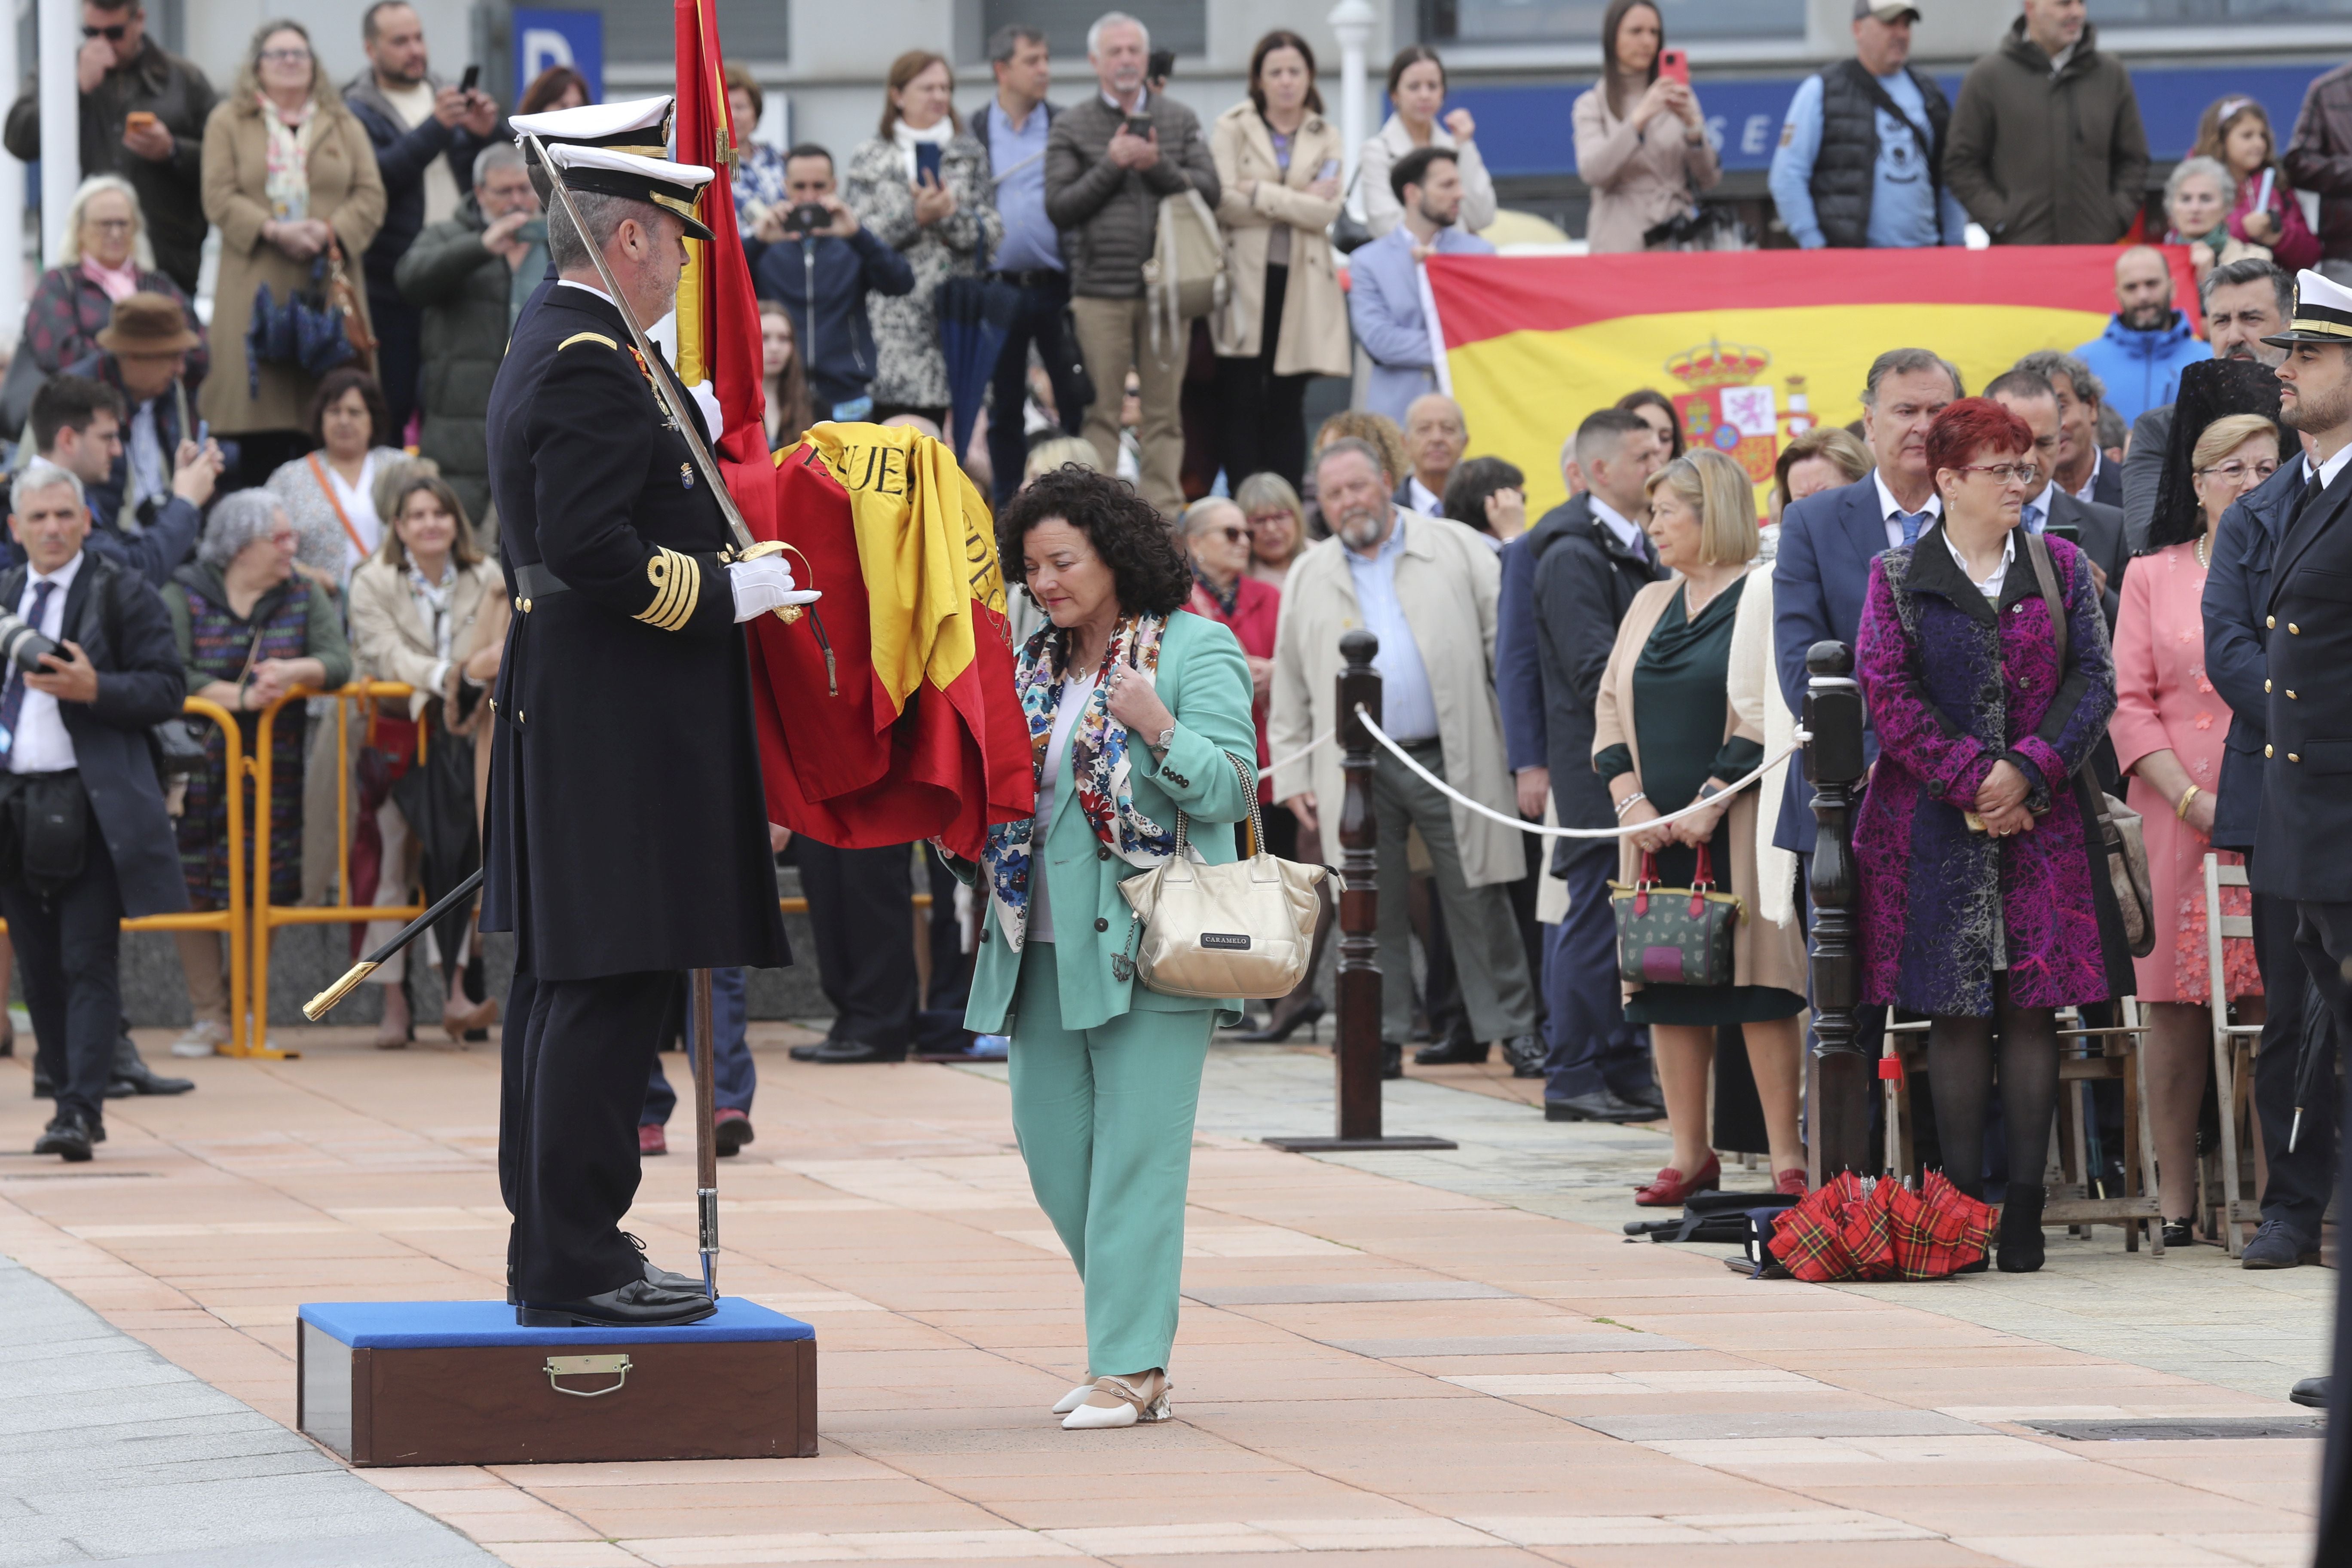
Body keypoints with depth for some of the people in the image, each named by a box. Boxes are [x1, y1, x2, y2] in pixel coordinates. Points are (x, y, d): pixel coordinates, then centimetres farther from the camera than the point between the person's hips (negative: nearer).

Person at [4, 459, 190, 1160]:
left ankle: (82, 1110, -14)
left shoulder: (121, 595, -1)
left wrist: (94, 689, -19)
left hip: (93, 805, -5)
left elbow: (166, 689, -6)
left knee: (89, 962, -9)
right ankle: (68, 1099, 17)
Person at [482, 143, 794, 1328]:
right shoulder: (594, 367, -17)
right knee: (608, 979, -9)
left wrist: (681, 436, 20)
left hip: (561, 701, 11)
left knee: (562, 980, 13)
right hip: (620, 724, -11)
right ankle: (577, 1266, -8)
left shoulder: (549, 348, 16)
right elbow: (590, 547, -25)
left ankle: (551, 1244, 19)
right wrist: (726, 593, -16)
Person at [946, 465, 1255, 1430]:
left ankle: (1132, 1364, -7)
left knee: (1134, 1151, -8)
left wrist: (1159, 732, -24)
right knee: (1051, 1148, 8)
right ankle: (1133, 1328, 23)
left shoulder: (1195, 652, -3)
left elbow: (1231, 790, -10)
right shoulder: (1034, 665, 17)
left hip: (1150, 942, -7)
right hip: (1043, 944, 7)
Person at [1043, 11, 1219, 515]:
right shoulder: (1071, 127, 6)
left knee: (1164, 409, 2)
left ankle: (1164, 511, 5)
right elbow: (1058, 208, 0)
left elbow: (1209, 192, 4)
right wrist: (1110, 167, -10)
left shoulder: (1180, 120, 11)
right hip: (1100, 289, -2)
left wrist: (1159, 167, -10)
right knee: (1101, 411, -2)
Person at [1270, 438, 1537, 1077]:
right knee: (1371, 908, 4)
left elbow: (1505, 640, 3)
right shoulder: (1309, 579, 13)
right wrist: (1293, 773, 8)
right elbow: (1291, 684, 15)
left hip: (1452, 757, -2)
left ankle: (1513, 1029, 6)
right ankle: (1381, 1037, 10)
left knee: (1478, 900, -1)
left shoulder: (1455, 549, 5)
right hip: (1358, 767, 2)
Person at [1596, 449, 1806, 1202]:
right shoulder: (1649, 604, 16)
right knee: (1669, 990, 6)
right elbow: (1610, 707, 14)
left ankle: (1787, 1157, -4)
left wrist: (1710, 804, -16)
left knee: (1756, 983, -8)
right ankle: (1689, 1155, 12)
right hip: (1654, 830, 6)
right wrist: (1631, 799, -2)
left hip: (1737, 829, -6)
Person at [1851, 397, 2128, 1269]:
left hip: (2042, 817, 1)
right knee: (1956, 1011, -1)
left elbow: (2093, 679, 3)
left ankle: (2024, 1209, 1)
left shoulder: (2060, 567, 9)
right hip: (1935, 826, -1)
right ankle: (1961, 1202, 2)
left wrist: (2028, 770, -11)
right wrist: (1971, 780, -11)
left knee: (2033, 1008, -2)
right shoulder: (1898, 578, 4)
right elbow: (1886, 692, -3)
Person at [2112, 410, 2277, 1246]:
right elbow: (2129, 706, 5)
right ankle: (2177, 1201, 4)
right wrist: (2194, 800, -8)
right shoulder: (2154, 577, 11)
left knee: (2278, 1008, -5)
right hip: (2179, 821, 0)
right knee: (2177, 1009, -1)